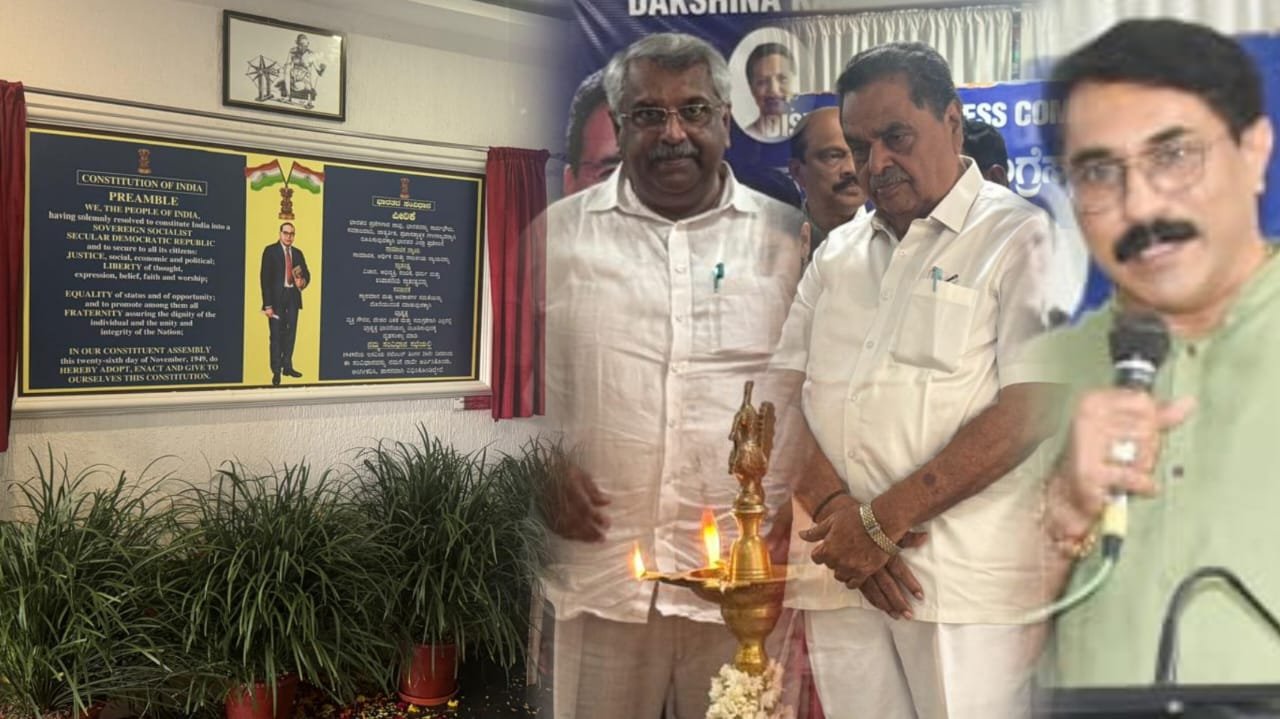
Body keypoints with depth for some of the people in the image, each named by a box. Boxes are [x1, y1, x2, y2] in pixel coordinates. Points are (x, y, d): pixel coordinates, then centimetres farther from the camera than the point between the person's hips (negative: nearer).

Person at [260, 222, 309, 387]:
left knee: (291, 332, 9)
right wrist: (267, 304, -15)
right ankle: (276, 371, 5)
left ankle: (287, 366, 20)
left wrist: (303, 281, -10)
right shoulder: (270, 250, -4)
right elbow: (265, 278, -8)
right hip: (277, 297, -5)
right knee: (276, 334, -2)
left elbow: (306, 273, 17)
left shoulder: (298, 253, 11)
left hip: (292, 296, 5)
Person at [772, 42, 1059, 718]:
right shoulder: (836, 252, 14)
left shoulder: (1020, 238, -2)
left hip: (963, 582, -4)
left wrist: (881, 520, -14)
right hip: (838, 570, 5)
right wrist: (837, 510, -9)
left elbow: (1029, 413, -12)